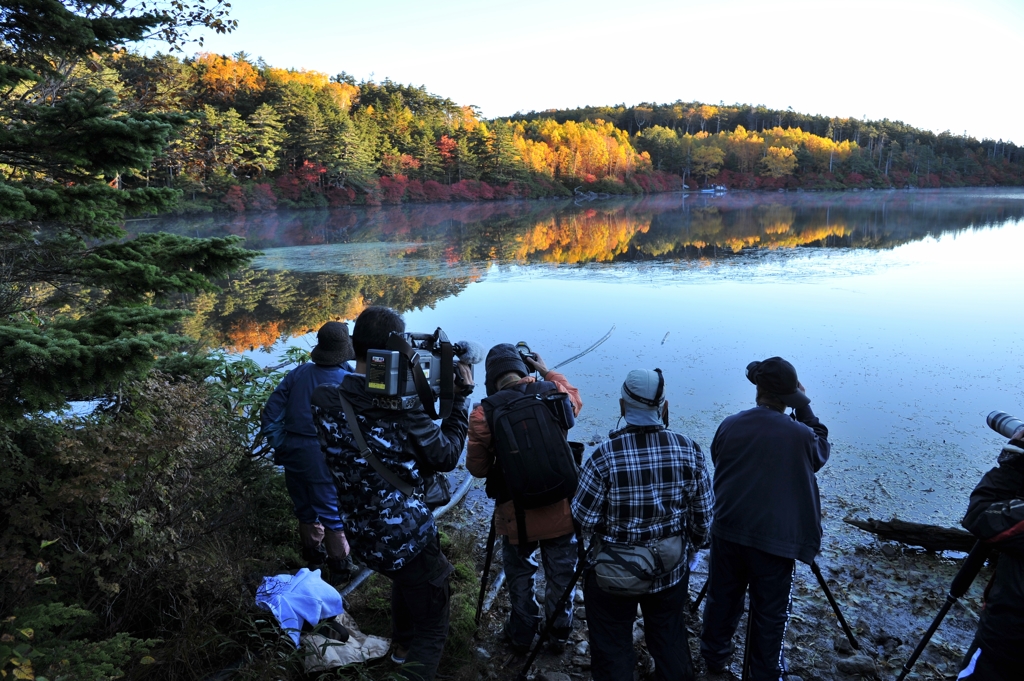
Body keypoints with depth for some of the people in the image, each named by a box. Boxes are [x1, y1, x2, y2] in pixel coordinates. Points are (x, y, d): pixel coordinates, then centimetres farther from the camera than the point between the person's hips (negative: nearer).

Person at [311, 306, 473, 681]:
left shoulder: (324, 401, -9)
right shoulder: (400, 403, -25)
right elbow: (445, 457, -12)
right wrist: (460, 397, -3)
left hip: (360, 535, 7)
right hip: (407, 535, -7)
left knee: (404, 576, 37)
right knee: (432, 628, 12)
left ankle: (401, 644, 57)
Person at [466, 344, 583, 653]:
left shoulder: (485, 413, -17)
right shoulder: (554, 393, -10)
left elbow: (477, 468, -6)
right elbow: (575, 401, 16)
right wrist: (549, 374, 22)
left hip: (516, 512, -2)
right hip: (561, 508, 2)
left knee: (520, 577, 22)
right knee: (561, 576, 22)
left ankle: (521, 635, 39)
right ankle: (559, 633, 39)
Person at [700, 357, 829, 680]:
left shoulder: (730, 425, -5)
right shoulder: (800, 435, -17)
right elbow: (821, 451, 7)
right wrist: (804, 407, 6)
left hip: (727, 530, 4)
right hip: (775, 538, -4)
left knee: (722, 597, 19)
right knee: (769, 611, 11)